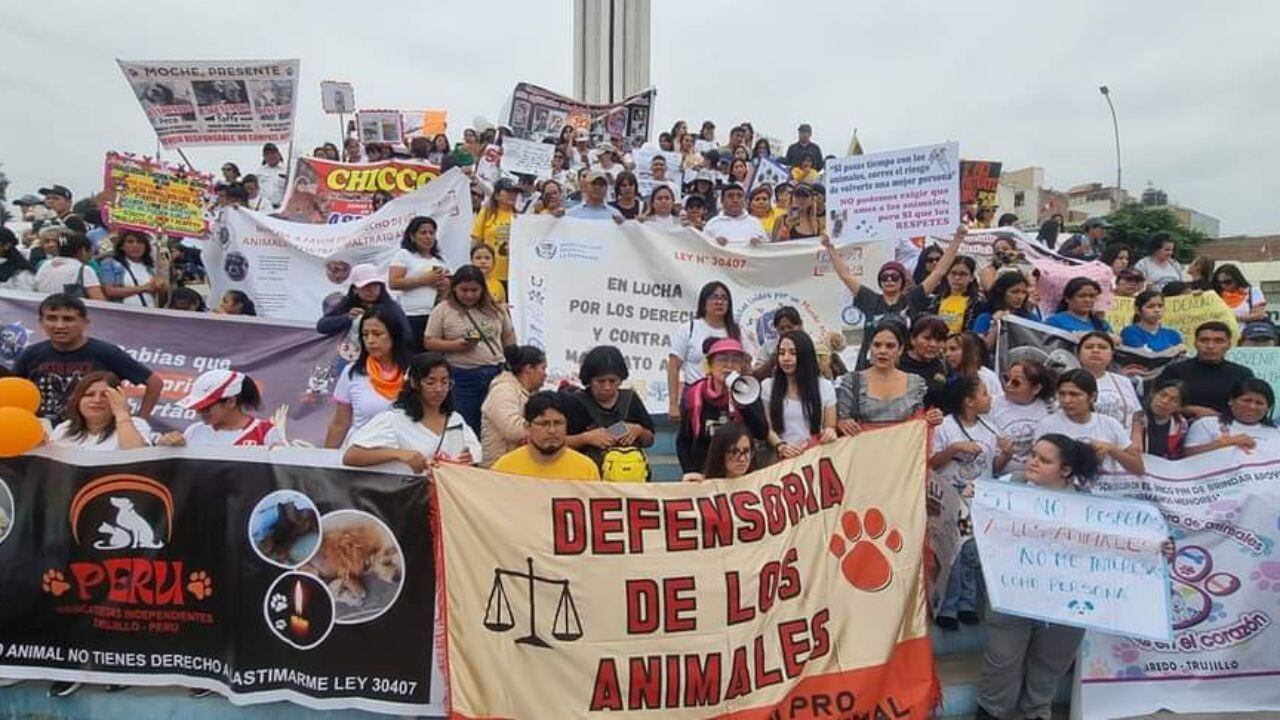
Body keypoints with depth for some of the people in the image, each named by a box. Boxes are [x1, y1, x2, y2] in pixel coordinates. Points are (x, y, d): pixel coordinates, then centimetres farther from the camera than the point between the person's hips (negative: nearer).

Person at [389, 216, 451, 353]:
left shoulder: (440, 259, 20)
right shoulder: (403, 254, 4)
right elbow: (393, 283, -7)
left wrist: (445, 284, 1)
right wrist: (424, 280, -11)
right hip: (413, 317, -5)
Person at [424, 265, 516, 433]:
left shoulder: (495, 309, 9)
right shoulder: (442, 311, -1)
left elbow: (509, 336, 16)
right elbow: (429, 343, -2)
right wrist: (456, 345, -16)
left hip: (496, 374, 3)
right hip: (463, 378, -3)